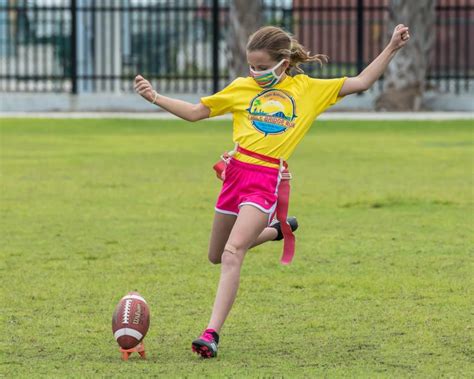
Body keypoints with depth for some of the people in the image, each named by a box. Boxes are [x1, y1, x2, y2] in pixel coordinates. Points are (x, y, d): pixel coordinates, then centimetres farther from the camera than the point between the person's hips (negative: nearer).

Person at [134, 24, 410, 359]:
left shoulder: (309, 90, 6)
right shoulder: (242, 88, 10)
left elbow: (361, 82, 7)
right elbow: (195, 112, 15)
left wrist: (392, 48, 0)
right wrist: (155, 97, 4)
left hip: (267, 179, -5)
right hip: (236, 171, 5)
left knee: (232, 253, -21)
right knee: (217, 256, 19)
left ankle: (212, 334, -25)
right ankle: (277, 230, 46)